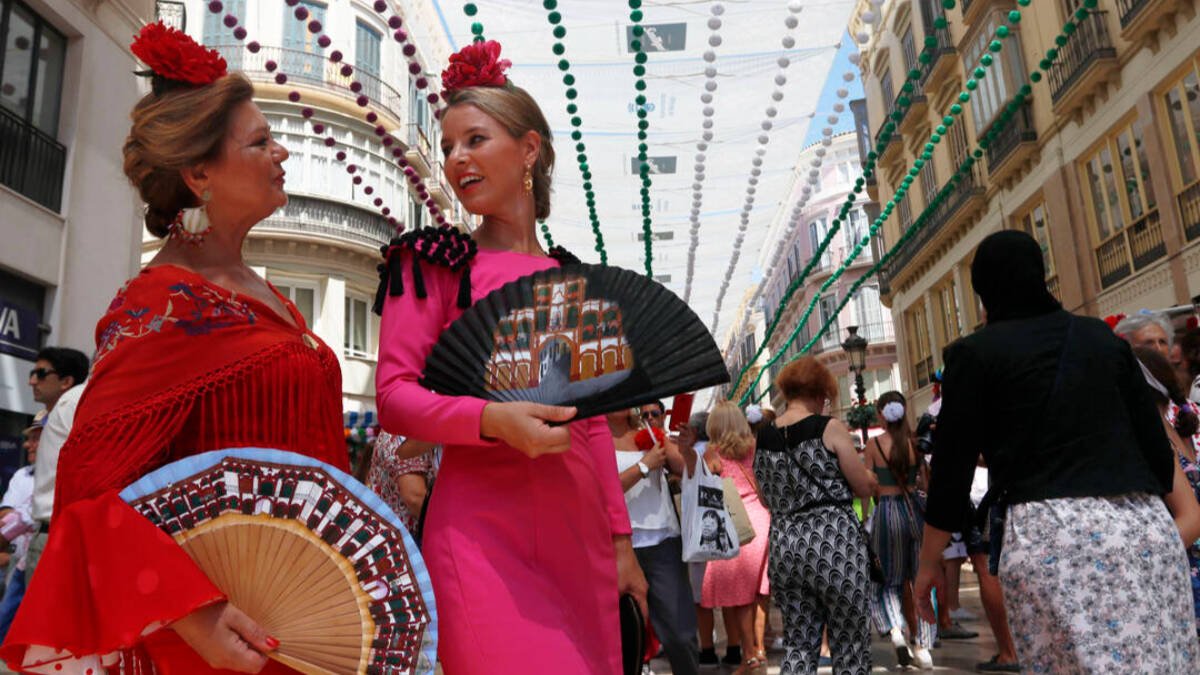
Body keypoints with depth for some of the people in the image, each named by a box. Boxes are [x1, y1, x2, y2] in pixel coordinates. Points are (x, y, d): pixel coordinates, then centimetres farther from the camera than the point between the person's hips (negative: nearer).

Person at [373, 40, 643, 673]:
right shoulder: (434, 261, 2)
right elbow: (393, 396, -6)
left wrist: (620, 539, 13)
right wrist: (493, 418, -24)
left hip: (578, 526, 4)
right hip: (483, 522, -4)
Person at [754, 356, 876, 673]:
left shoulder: (762, 439, 8)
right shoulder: (830, 428, -6)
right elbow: (865, 487, -2)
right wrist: (867, 474, 19)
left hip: (783, 546, 5)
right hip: (833, 544, -5)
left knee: (798, 647, 13)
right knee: (850, 647, 8)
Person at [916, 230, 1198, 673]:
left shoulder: (976, 352, 2)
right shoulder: (1102, 337, 15)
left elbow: (952, 467, -1)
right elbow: (1158, 449, 12)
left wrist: (929, 562, 7)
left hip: (1049, 534, -5)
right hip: (1146, 526, 5)